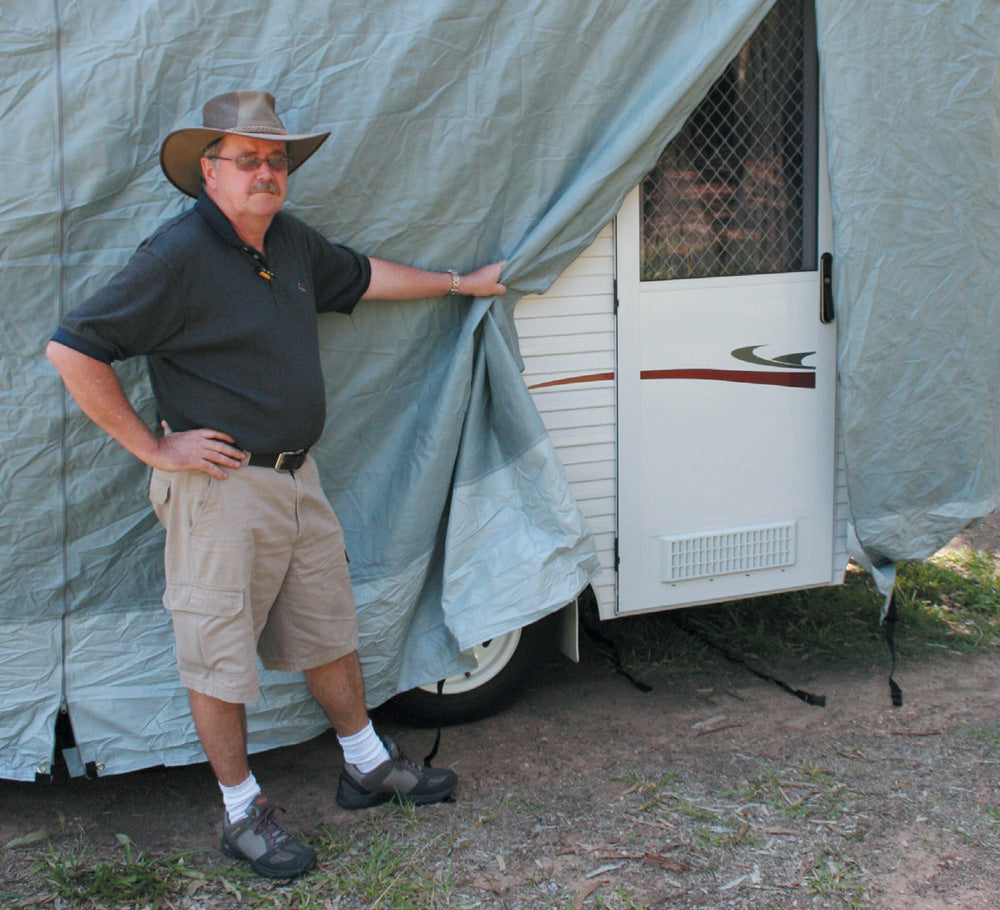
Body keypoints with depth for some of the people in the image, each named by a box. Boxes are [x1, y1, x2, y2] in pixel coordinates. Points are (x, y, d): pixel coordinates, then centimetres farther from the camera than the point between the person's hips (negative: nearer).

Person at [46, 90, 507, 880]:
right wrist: (152, 446, -17)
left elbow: (362, 277, 28)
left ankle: (368, 765, 36)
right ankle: (242, 812, 18)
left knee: (328, 628, 20)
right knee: (220, 653, 4)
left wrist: (460, 283, 35)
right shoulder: (178, 256, -18)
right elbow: (73, 350, -20)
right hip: (220, 490, -8)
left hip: (297, 477, 8)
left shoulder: (291, 243, 7)